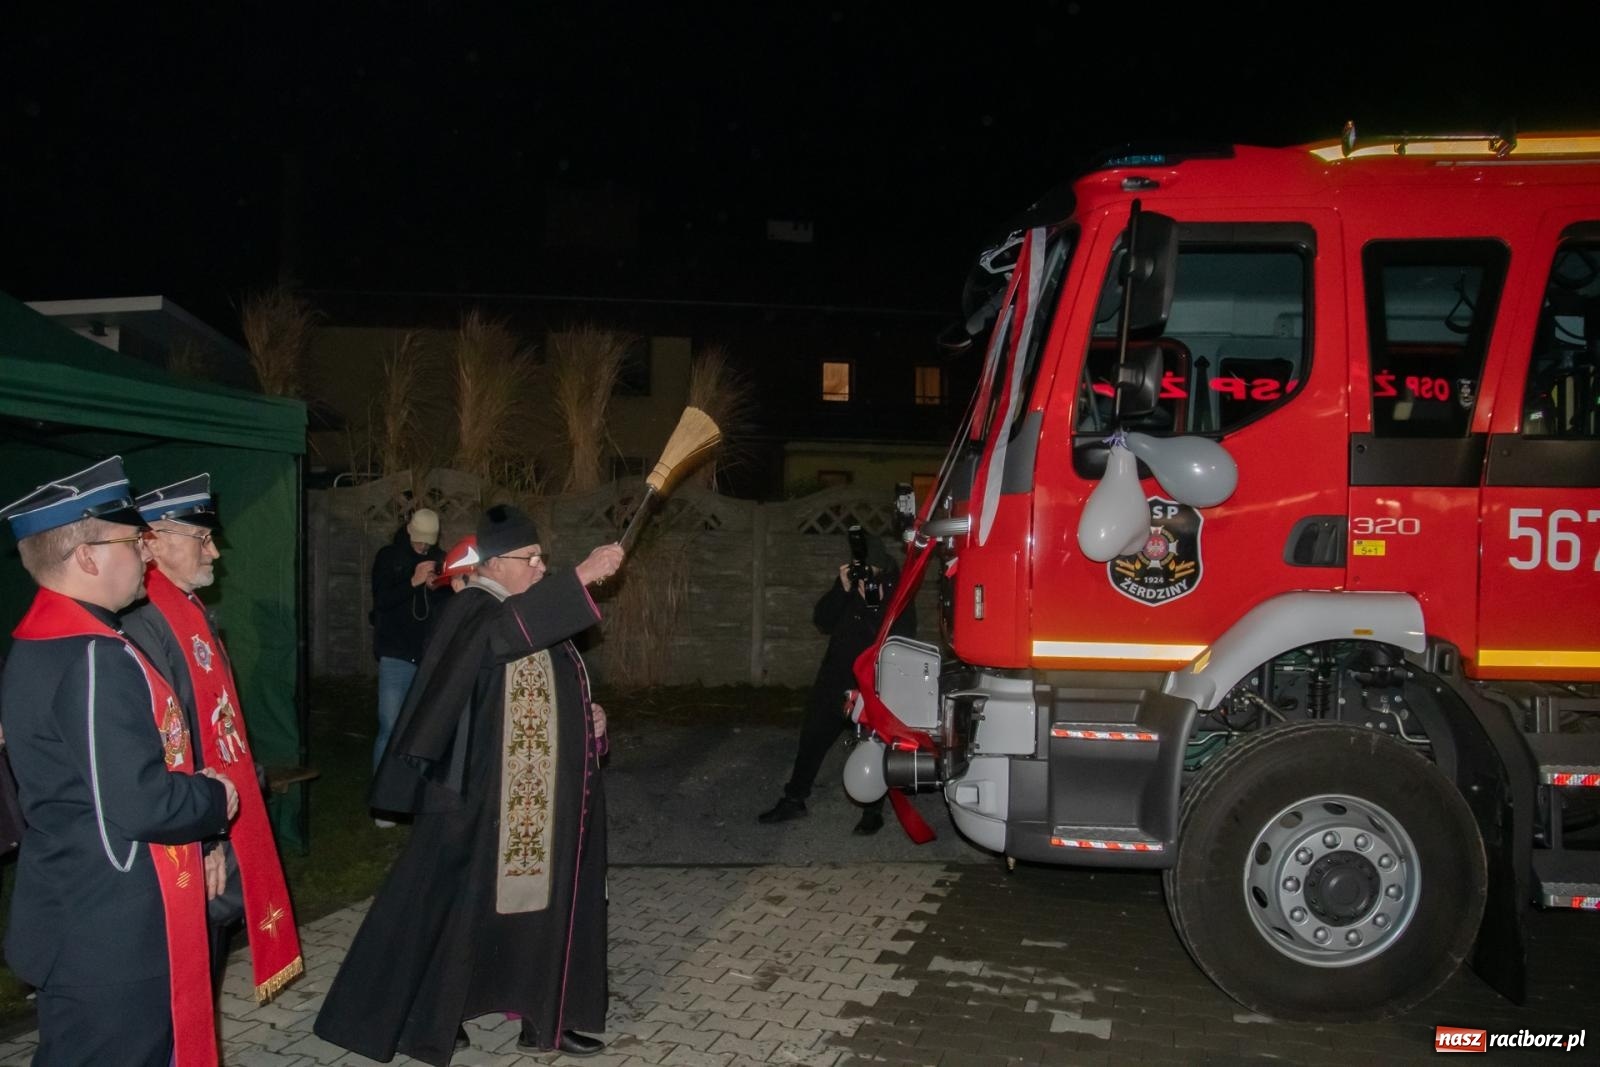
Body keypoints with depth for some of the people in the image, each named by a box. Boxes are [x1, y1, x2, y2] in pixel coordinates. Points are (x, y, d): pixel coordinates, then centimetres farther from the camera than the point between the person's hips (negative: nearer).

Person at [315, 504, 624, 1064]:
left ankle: (545, 1017, 23)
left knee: (540, 900, 12)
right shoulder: (474, 610, -13)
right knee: (454, 901, 0)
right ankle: (414, 1019, 15)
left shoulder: (536, 616, 14)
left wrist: (587, 716, 5)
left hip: (540, 798, 9)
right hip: (485, 797, -9)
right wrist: (580, 577, -41)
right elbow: (507, 628, -38)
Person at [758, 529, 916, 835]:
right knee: (812, 738, 9)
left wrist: (874, 605, -27)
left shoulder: (897, 591, -7)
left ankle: (873, 811, 17)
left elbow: (903, 637, -17)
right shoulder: (849, 581, 3)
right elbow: (822, 622, -4)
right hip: (835, 678, 4)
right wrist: (842, 590, -17)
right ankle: (793, 800, 22)